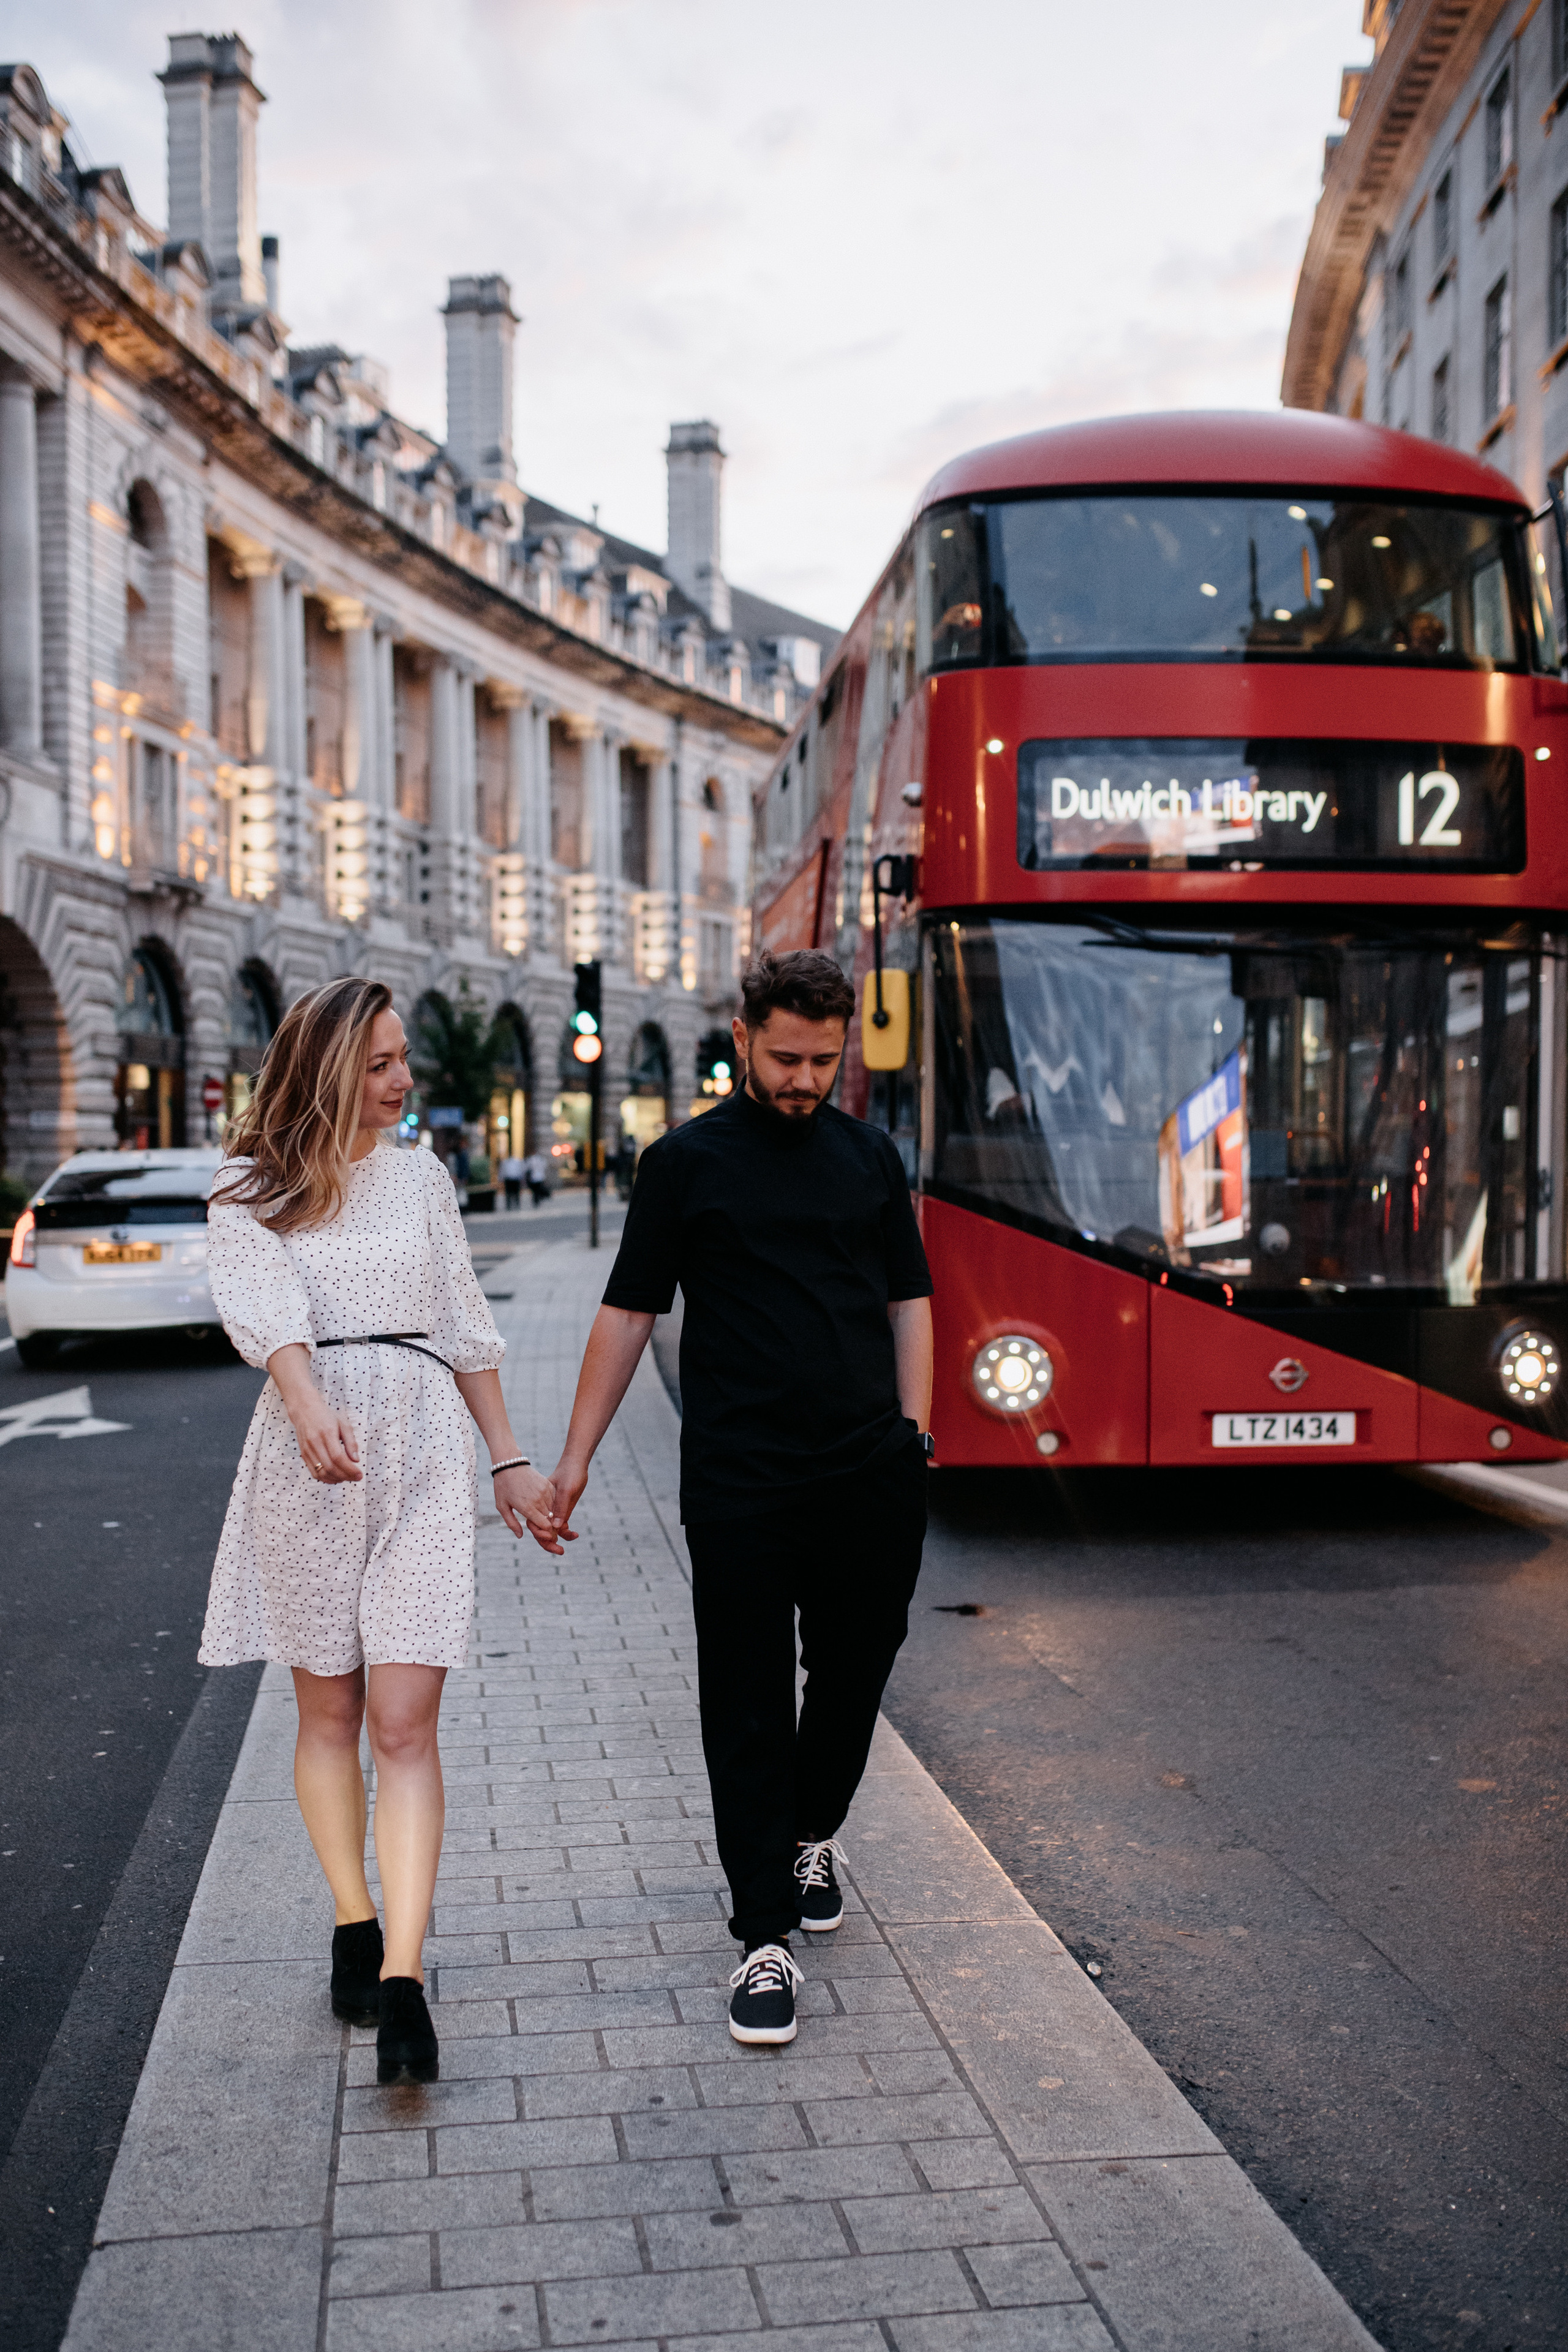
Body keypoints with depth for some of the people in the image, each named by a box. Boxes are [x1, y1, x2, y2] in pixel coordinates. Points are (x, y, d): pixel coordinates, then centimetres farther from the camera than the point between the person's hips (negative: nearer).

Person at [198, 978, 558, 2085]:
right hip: (305, 1457, -1)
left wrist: (511, 1459, 15)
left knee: (403, 1723, -7)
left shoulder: (422, 1177, 14)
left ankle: (402, 1981, -11)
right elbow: (264, 1304, -15)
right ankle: (356, 1923, 25)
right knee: (329, 1710, 9)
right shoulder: (250, 1193, 4)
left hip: (424, 1454, 1)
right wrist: (312, 1407, -33)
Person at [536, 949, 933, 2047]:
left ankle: (813, 1835, 42)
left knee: (854, 1676, 15)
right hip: (740, 1489, -3)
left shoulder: (871, 1156, 10)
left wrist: (914, 1433, 5)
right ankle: (766, 1937, 7)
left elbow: (909, 1301, 15)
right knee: (749, 1709, 0)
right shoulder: (687, 1161, 0)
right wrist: (575, 1456, -2)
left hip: (870, 1479, 4)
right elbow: (630, 1311, 1)